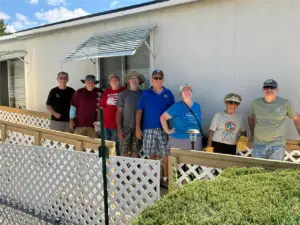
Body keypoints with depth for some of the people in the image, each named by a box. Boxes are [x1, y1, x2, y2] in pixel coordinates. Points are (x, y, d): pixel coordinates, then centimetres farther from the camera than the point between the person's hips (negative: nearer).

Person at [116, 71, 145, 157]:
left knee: (135, 151, 7)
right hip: (126, 127, -1)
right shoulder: (123, 94, 2)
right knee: (124, 151, -1)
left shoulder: (143, 94, 6)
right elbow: (119, 112, 1)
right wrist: (119, 129, -7)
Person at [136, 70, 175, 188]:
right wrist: (137, 128, -6)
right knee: (152, 155, 8)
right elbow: (139, 111, 1)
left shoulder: (168, 93, 6)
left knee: (165, 154, -1)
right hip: (149, 129, 0)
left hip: (164, 129, 0)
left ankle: (165, 178, 10)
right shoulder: (145, 93, 4)